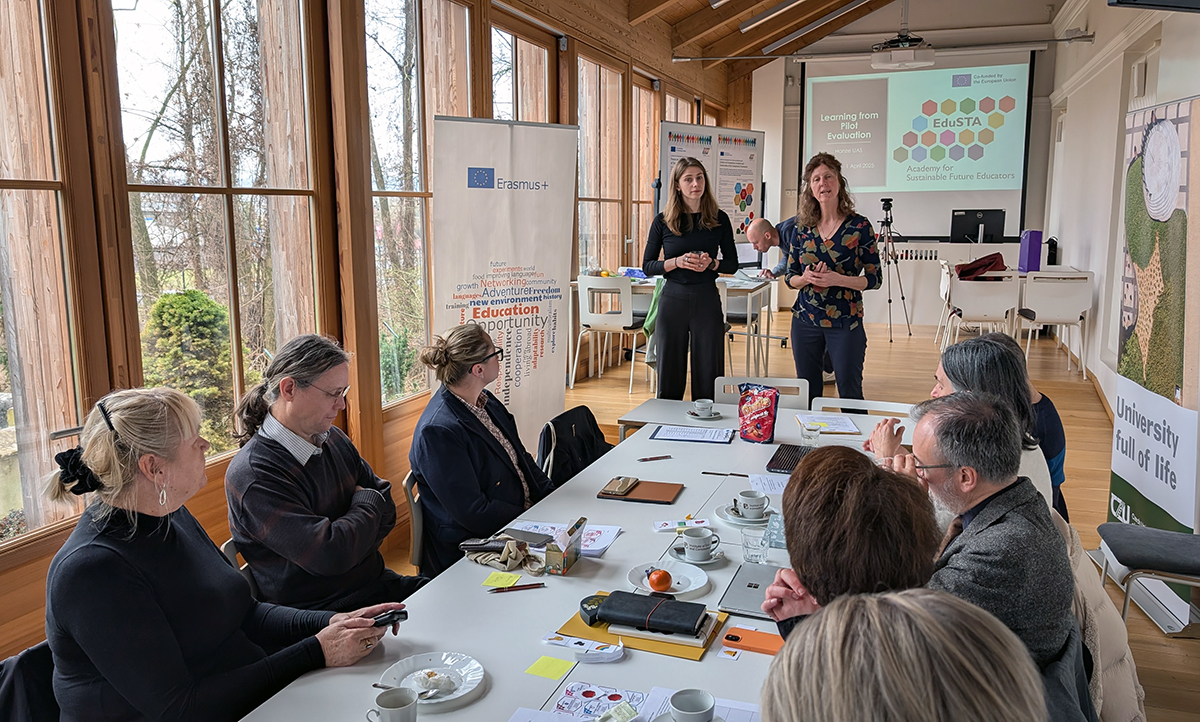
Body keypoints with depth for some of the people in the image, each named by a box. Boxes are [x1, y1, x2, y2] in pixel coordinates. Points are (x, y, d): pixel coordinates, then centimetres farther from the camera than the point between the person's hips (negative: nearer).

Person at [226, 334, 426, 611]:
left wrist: (349, 547, -9)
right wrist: (367, 503, -7)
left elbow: (387, 506, 10)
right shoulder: (252, 475, -18)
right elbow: (331, 555, -25)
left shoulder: (333, 438, 7)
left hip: (378, 584, 8)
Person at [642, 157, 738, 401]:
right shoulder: (663, 221, 1)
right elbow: (647, 266, 3)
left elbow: (732, 264, 9)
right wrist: (677, 262, -14)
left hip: (707, 300, 0)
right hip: (673, 300, 0)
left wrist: (711, 263, -12)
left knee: (708, 374, 4)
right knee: (669, 374, 6)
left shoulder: (719, 219, 3)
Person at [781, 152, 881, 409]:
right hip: (805, 321, 3)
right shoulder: (802, 228, 3)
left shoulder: (859, 226, -6)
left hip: (846, 323, -3)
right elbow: (790, 277, 8)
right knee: (807, 395, 12)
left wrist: (837, 279, -21)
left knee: (850, 394, 3)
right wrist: (805, 278, -14)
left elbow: (874, 279, -5)